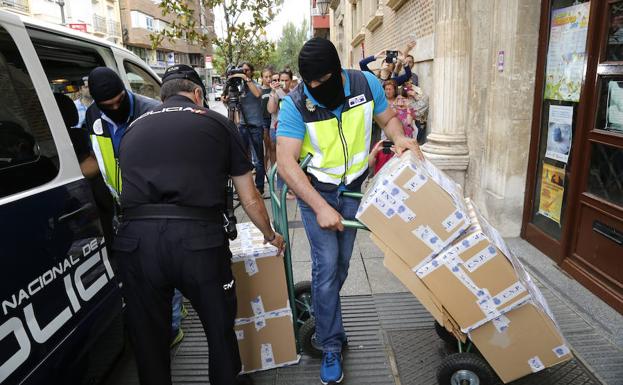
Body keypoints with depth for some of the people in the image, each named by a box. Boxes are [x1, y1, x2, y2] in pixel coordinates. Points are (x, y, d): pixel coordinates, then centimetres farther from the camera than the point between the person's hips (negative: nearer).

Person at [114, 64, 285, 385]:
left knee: (148, 338, 21)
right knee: (220, 329, 18)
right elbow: (250, 199, 14)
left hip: (135, 238, 3)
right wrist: (270, 235, 32)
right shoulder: (218, 123, 11)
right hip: (198, 237, -3)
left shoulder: (134, 128, 20)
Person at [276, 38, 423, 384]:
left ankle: (320, 316, 41)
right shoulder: (295, 104, -22)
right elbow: (286, 162, -27)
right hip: (315, 190, -3)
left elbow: (388, 118, 5)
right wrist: (321, 208, -34)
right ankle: (332, 346, 10)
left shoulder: (366, 83, -12)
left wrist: (400, 137, -19)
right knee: (327, 266, -8)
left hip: (353, 188, 4)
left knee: (341, 264, 13)